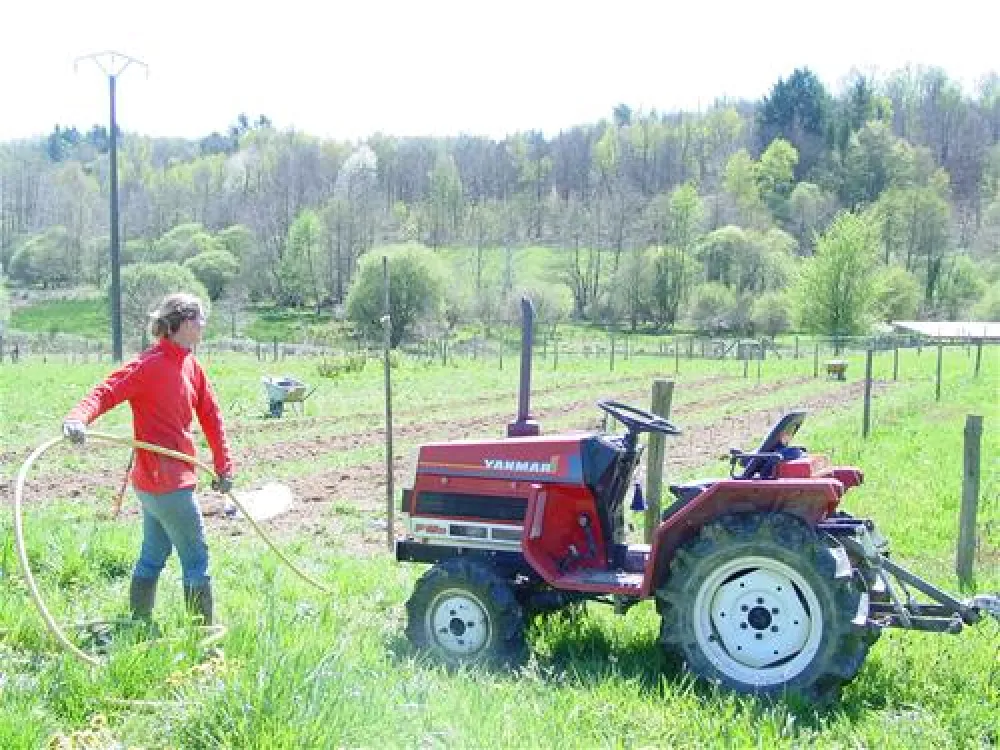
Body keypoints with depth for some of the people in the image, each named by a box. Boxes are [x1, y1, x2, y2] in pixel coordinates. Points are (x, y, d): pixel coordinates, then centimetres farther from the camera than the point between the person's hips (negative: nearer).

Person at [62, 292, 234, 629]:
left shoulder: (190, 364, 9)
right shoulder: (150, 364, -17)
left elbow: (210, 414, 12)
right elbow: (106, 391, -27)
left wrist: (223, 466, 11)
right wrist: (77, 418, -46)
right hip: (167, 480, -9)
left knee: (153, 556, 18)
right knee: (196, 558, 0)